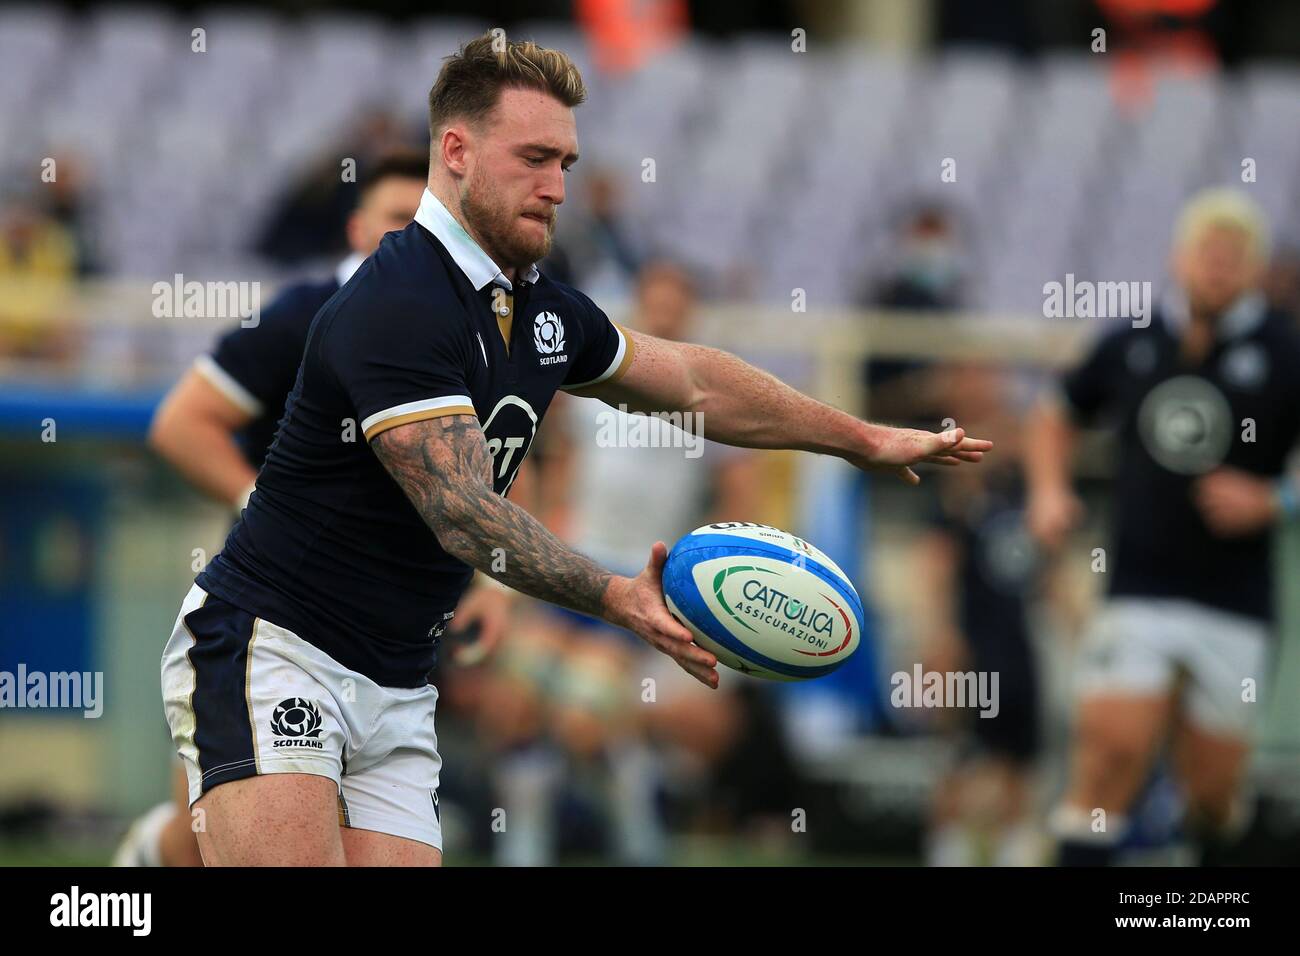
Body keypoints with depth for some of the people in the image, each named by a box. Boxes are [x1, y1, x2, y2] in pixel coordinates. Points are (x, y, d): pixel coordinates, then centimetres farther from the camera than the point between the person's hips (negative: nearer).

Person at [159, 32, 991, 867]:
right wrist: (619, 600, -37)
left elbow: (690, 382, 27)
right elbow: (463, 512, -26)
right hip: (270, 648, -8)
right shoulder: (397, 306, -19)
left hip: (396, 691, 8)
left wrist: (863, 440, 30)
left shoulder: (546, 312, 10)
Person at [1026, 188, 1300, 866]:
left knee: (1213, 790, 6)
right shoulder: (1133, 343, 6)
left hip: (1234, 603, -1)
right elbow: (1058, 415, 23)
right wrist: (1050, 490, 7)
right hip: (1138, 590, 1)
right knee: (1113, 747, -17)